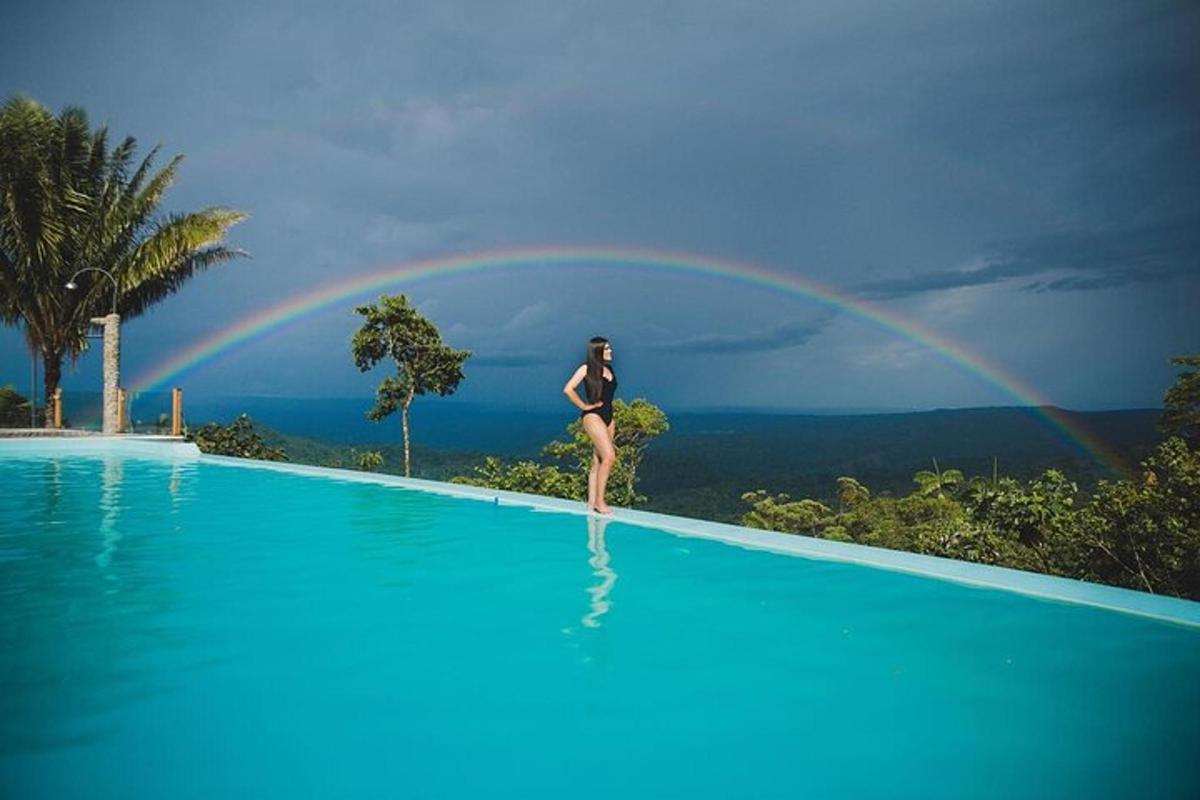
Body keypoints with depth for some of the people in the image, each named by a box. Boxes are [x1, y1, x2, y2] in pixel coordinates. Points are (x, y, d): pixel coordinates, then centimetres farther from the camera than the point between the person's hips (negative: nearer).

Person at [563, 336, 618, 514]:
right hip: (592, 415, -7)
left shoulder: (609, 370, 15)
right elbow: (568, 389, -11)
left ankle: (592, 502, 9)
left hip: (608, 416, 7)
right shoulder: (587, 369, -4)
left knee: (597, 462, 6)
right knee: (609, 457, -18)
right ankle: (599, 501, -13)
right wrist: (583, 406, -7)